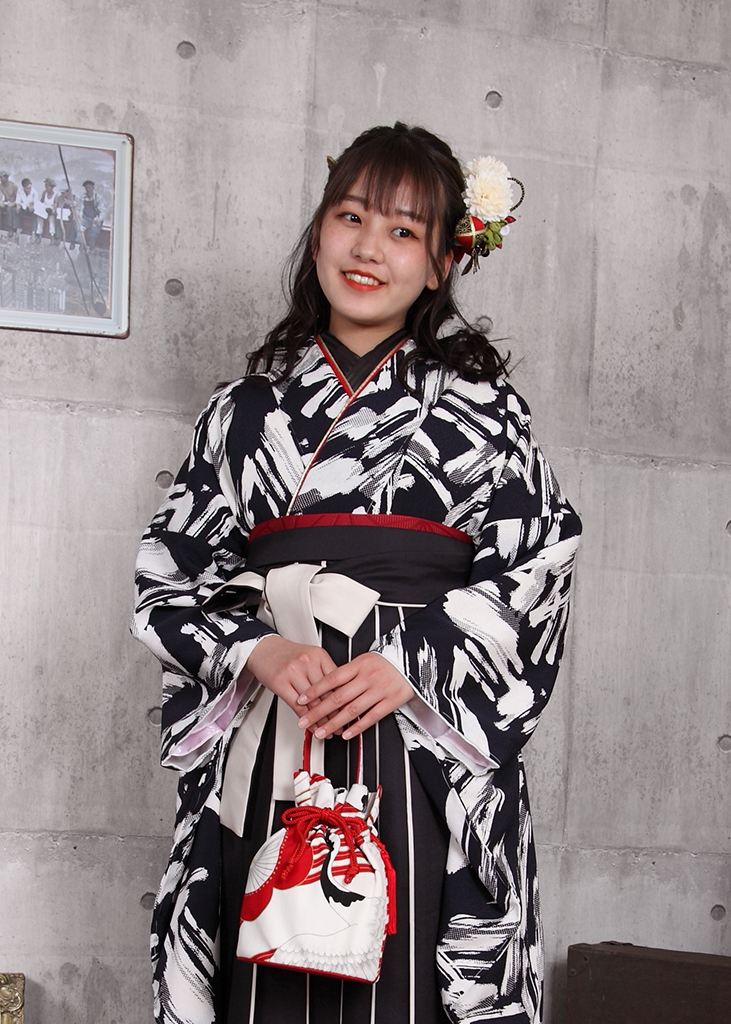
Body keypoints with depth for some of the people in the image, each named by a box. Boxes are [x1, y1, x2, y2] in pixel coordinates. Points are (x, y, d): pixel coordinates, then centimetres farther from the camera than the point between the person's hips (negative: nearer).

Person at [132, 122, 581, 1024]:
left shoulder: (478, 400, 7)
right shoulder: (250, 405, 14)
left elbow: (538, 564, -1)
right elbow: (171, 571, 10)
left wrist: (412, 663, -14)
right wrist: (259, 650, -9)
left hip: (426, 746, -2)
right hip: (268, 743, 2)